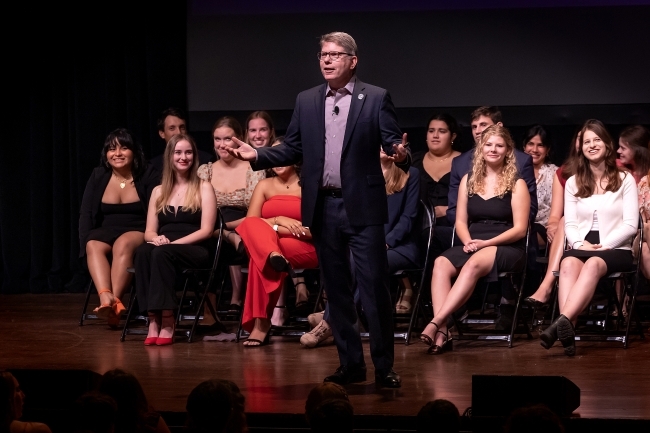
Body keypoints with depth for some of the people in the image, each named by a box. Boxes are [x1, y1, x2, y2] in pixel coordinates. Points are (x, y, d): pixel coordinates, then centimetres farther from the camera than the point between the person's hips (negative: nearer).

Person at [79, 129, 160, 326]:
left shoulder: (148, 176, -3)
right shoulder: (98, 177, 8)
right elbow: (86, 214, 5)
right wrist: (86, 241, -11)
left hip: (139, 232, -3)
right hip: (107, 231, 3)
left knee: (123, 244, -37)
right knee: (93, 246, -31)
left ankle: (114, 300, -43)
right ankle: (106, 298, -51)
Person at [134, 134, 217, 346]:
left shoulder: (203, 188, 5)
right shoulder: (159, 191, 17)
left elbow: (206, 230, -5)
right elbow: (149, 231, 12)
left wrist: (173, 243, -16)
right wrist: (156, 239, -13)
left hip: (195, 250, -3)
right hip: (164, 248, 3)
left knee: (162, 254, -36)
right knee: (143, 251, -33)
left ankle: (167, 320, -35)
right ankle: (153, 319, -38)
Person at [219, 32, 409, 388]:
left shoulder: (376, 98, -2)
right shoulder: (306, 101, 10)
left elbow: (394, 143, -6)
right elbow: (292, 149, 11)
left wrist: (401, 155, -29)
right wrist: (256, 155, -3)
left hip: (362, 206, -4)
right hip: (323, 207, 4)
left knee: (373, 287, -5)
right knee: (336, 290, 9)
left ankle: (384, 367, 0)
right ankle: (350, 364, 16)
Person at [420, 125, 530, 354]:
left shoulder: (516, 184, 3)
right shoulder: (468, 180, 15)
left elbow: (519, 229, -3)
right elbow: (460, 221, 13)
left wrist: (486, 243, -15)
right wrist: (468, 242, -9)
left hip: (506, 248, -4)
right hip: (472, 247, 4)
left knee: (474, 264, -37)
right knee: (441, 263, -30)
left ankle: (435, 324, -46)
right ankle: (441, 332, -42)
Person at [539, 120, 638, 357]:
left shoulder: (625, 180, 6)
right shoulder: (573, 183, 17)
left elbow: (630, 225, -1)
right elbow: (570, 223, 10)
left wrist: (603, 246, -13)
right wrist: (580, 244, -12)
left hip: (616, 249, -2)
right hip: (581, 247, 3)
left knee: (593, 264, -38)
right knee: (568, 264, -35)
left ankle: (562, 322, -58)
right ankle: (569, 329, -54)